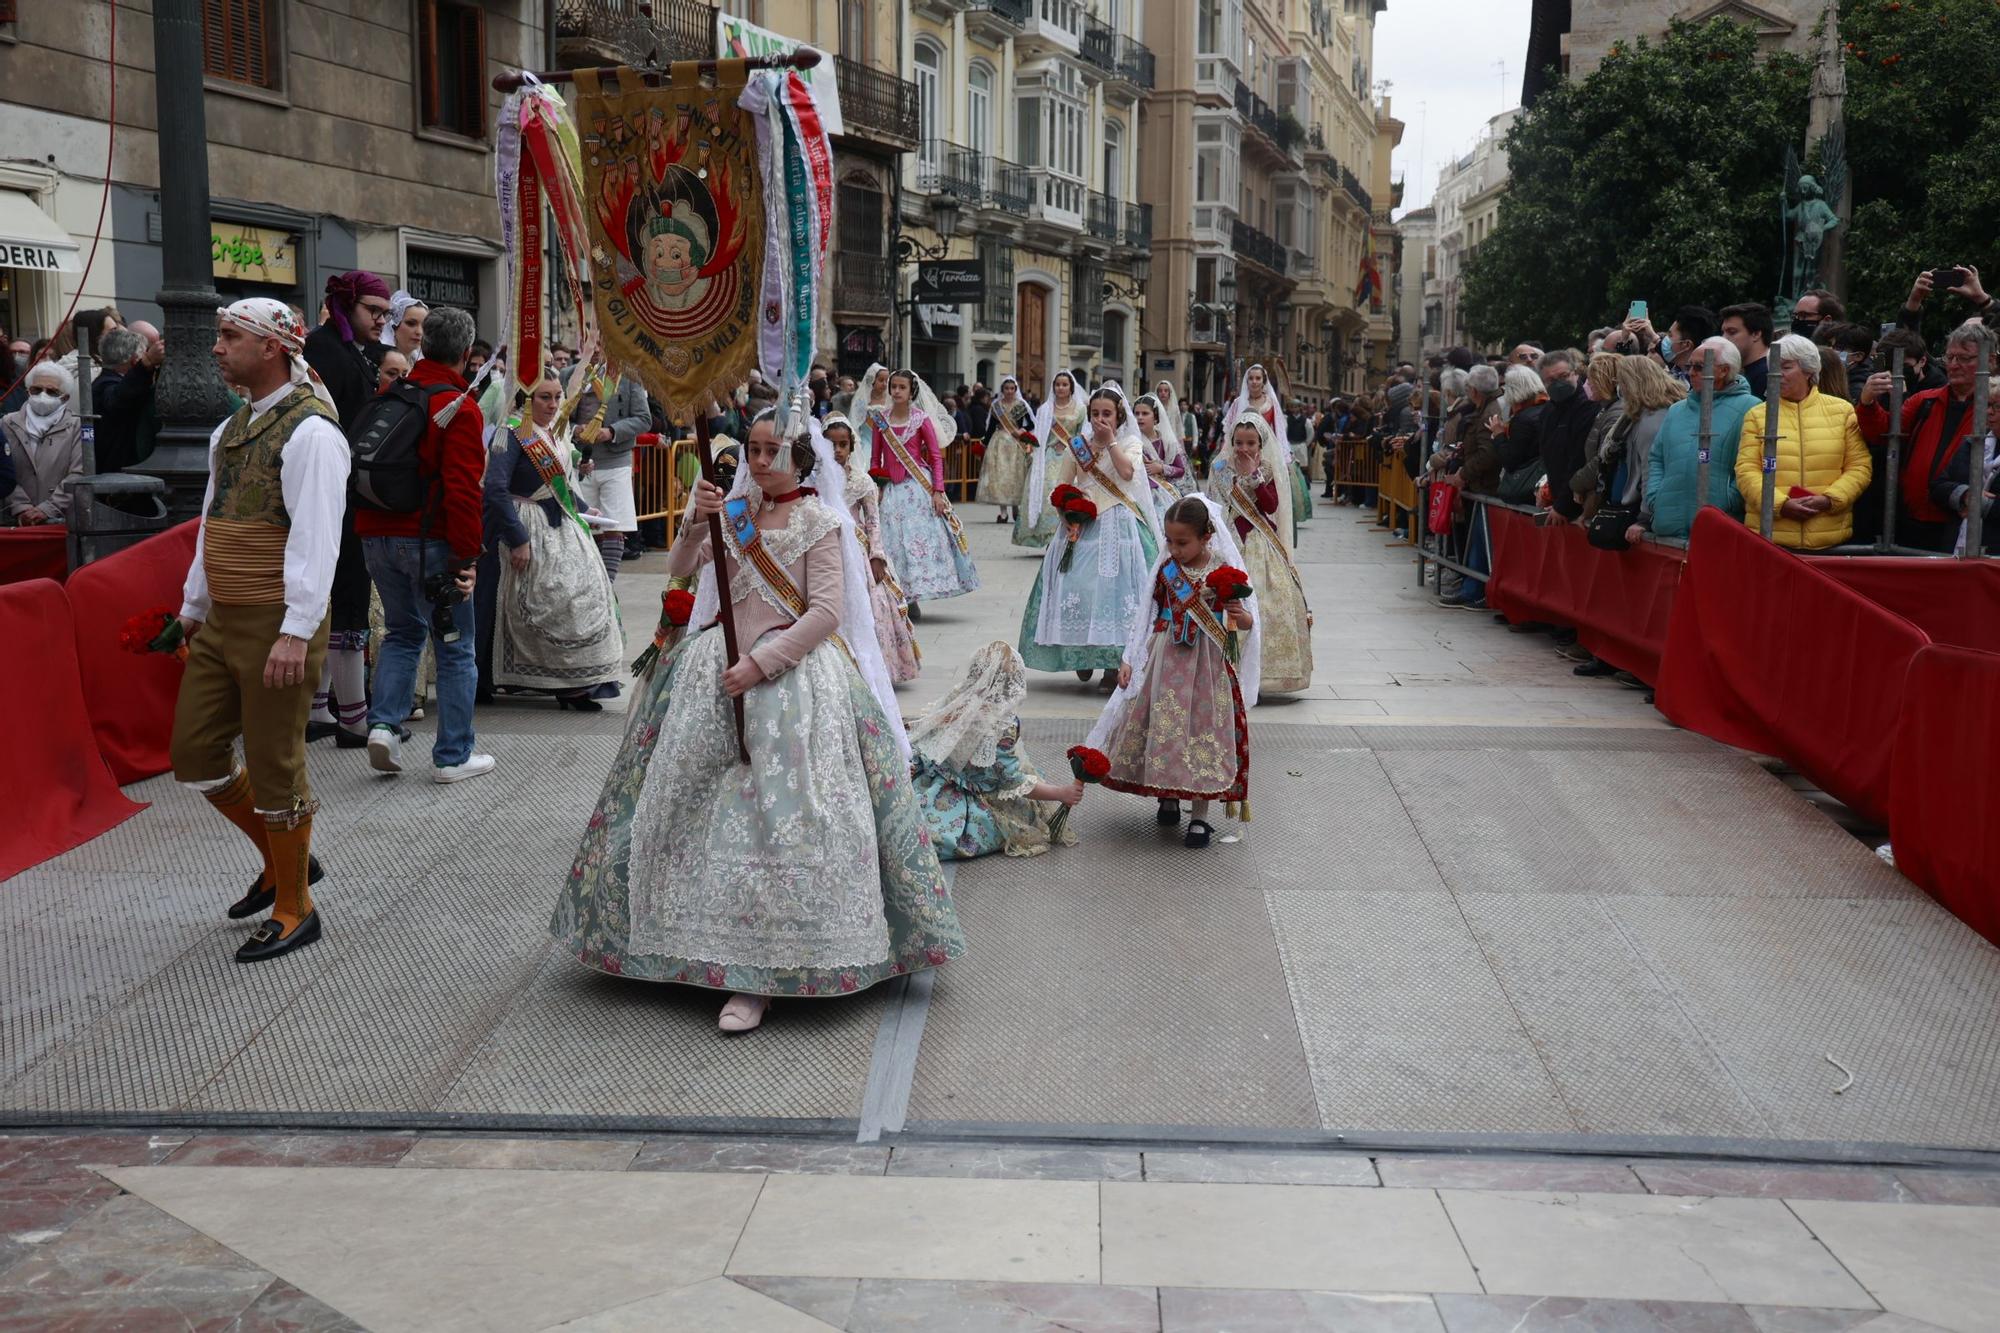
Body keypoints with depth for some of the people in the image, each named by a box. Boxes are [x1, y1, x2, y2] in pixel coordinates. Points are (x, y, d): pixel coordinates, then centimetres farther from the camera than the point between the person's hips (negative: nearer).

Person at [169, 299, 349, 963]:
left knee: (275, 767, 0)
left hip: (276, 626, -9)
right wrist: (194, 605, 23)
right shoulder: (232, 428, 14)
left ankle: (293, 908, 15)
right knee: (194, 755, 12)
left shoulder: (310, 431, -14)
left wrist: (295, 633, -25)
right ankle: (280, 859, 31)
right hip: (220, 622, 9)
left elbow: (316, 537, -21)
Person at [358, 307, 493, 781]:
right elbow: (463, 490, -19)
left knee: (402, 631, 23)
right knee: (456, 648, 4)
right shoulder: (459, 409, -12)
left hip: (378, 537, 7)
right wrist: (467, 558, -15)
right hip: (430, 542, -6)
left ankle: (383, 723, 6)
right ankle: (453, 757, 8)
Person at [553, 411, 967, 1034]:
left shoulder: (819, 522, -4)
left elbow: (826, 611, -12)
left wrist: (759, 664, -19)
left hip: (793, 672, -6)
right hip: (720, 668, 6)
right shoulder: (735, 511, 12)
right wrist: (696, 523, -16)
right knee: (705, 803, 5)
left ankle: (759, 973, -11)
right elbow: (680, 567, 4)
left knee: (777, 811, -13)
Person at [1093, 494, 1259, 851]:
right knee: (1163, 729, 6)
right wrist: (1128, 660, 3)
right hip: (1166, 661, 3)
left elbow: (1246, 619, -3)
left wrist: (1244, 619, -27)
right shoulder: (1166, 569, 1)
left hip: (1208, 663, -3)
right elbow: (1148, 616, 7)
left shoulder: (1225, 571, -7)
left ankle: (1199, 817, 9)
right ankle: (1167, 796, 29)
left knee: (1203, 729, -1)